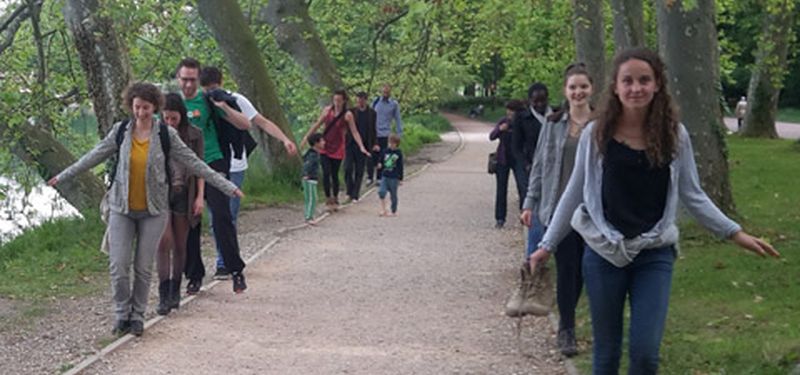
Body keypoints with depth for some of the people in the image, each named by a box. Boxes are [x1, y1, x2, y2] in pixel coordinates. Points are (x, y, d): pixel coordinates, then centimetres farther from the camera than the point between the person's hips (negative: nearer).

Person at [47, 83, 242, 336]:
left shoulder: (166, 135, -4)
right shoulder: (120, 131, 0)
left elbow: (194, 163, 0)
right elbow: (95, 156, 11)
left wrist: (227, 187, -2)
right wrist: (62, 177, 15)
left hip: (153, 210, -1)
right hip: (122, 208, 1)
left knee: (144, 267, 3)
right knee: (118, 265, -4)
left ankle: (138, 316, 19)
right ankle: (122, 313, 14)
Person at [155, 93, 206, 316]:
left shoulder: (194, 135, 3)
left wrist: (200, 197, -1)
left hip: (183, 194, 1)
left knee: (180, 246, 7)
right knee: (164, 243, -11)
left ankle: (175, 292, 19)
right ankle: (163, 296, -12)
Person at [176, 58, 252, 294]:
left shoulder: (208, 101, -2)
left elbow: (244, 125, -4)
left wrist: (224, 107, -20)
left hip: (212, 163, -3)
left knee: (221, 216, -14)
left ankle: (236, 270, -8)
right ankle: (194, 275, 15)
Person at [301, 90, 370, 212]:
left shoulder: (347, 115, -9)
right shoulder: (327, 110, 0)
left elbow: (354, 132, -10)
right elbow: (317, 124, 10)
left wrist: (361, 147, -19)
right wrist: (307, 137, 13)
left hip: (337, 149, -2)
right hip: (325, 147, 2)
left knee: (334, 175, 6)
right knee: (326, 173, -8)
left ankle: (335, 200, 23)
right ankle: (328, 199, 2)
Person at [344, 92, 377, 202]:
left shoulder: (372, 113, 5)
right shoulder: (351, 112, 1)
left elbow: (373, 130, 13)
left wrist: (374, 143, 4)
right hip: (350, 144, -1)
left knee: (359, 172, 3)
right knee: (348, 169, -8)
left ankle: (355, 196, 9)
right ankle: (349, 192, 8)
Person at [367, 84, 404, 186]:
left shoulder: (394, 104, 3)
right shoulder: (376, 101, 7)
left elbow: (397, 119, 7)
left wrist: (399, 134, 4)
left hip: (384, 134, -1)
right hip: (373, 133, 1)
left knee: (382, 157, 3)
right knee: (371, 156, -3)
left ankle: (379, 178, 11)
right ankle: (369, 177, 6)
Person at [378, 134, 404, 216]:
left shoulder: (398, 153, -4)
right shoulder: (386, 152, 6)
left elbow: (400, 167, -1)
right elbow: (382, 163, 16)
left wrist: (400, 179, -1)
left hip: (394, 178, -3)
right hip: (385, 176, 3)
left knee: (393, 195, 5)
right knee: (381, 191, -14)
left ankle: (394, 212, 18)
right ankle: (383, 210, -6)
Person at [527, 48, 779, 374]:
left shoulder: (674, 135, -2)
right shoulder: (596, 134, -4)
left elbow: (692, 196, 5)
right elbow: (574, 194, 5)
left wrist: (735, 233, -1)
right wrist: (548, 245, 7)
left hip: (655, 255, 0)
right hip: (603, 253, 0)